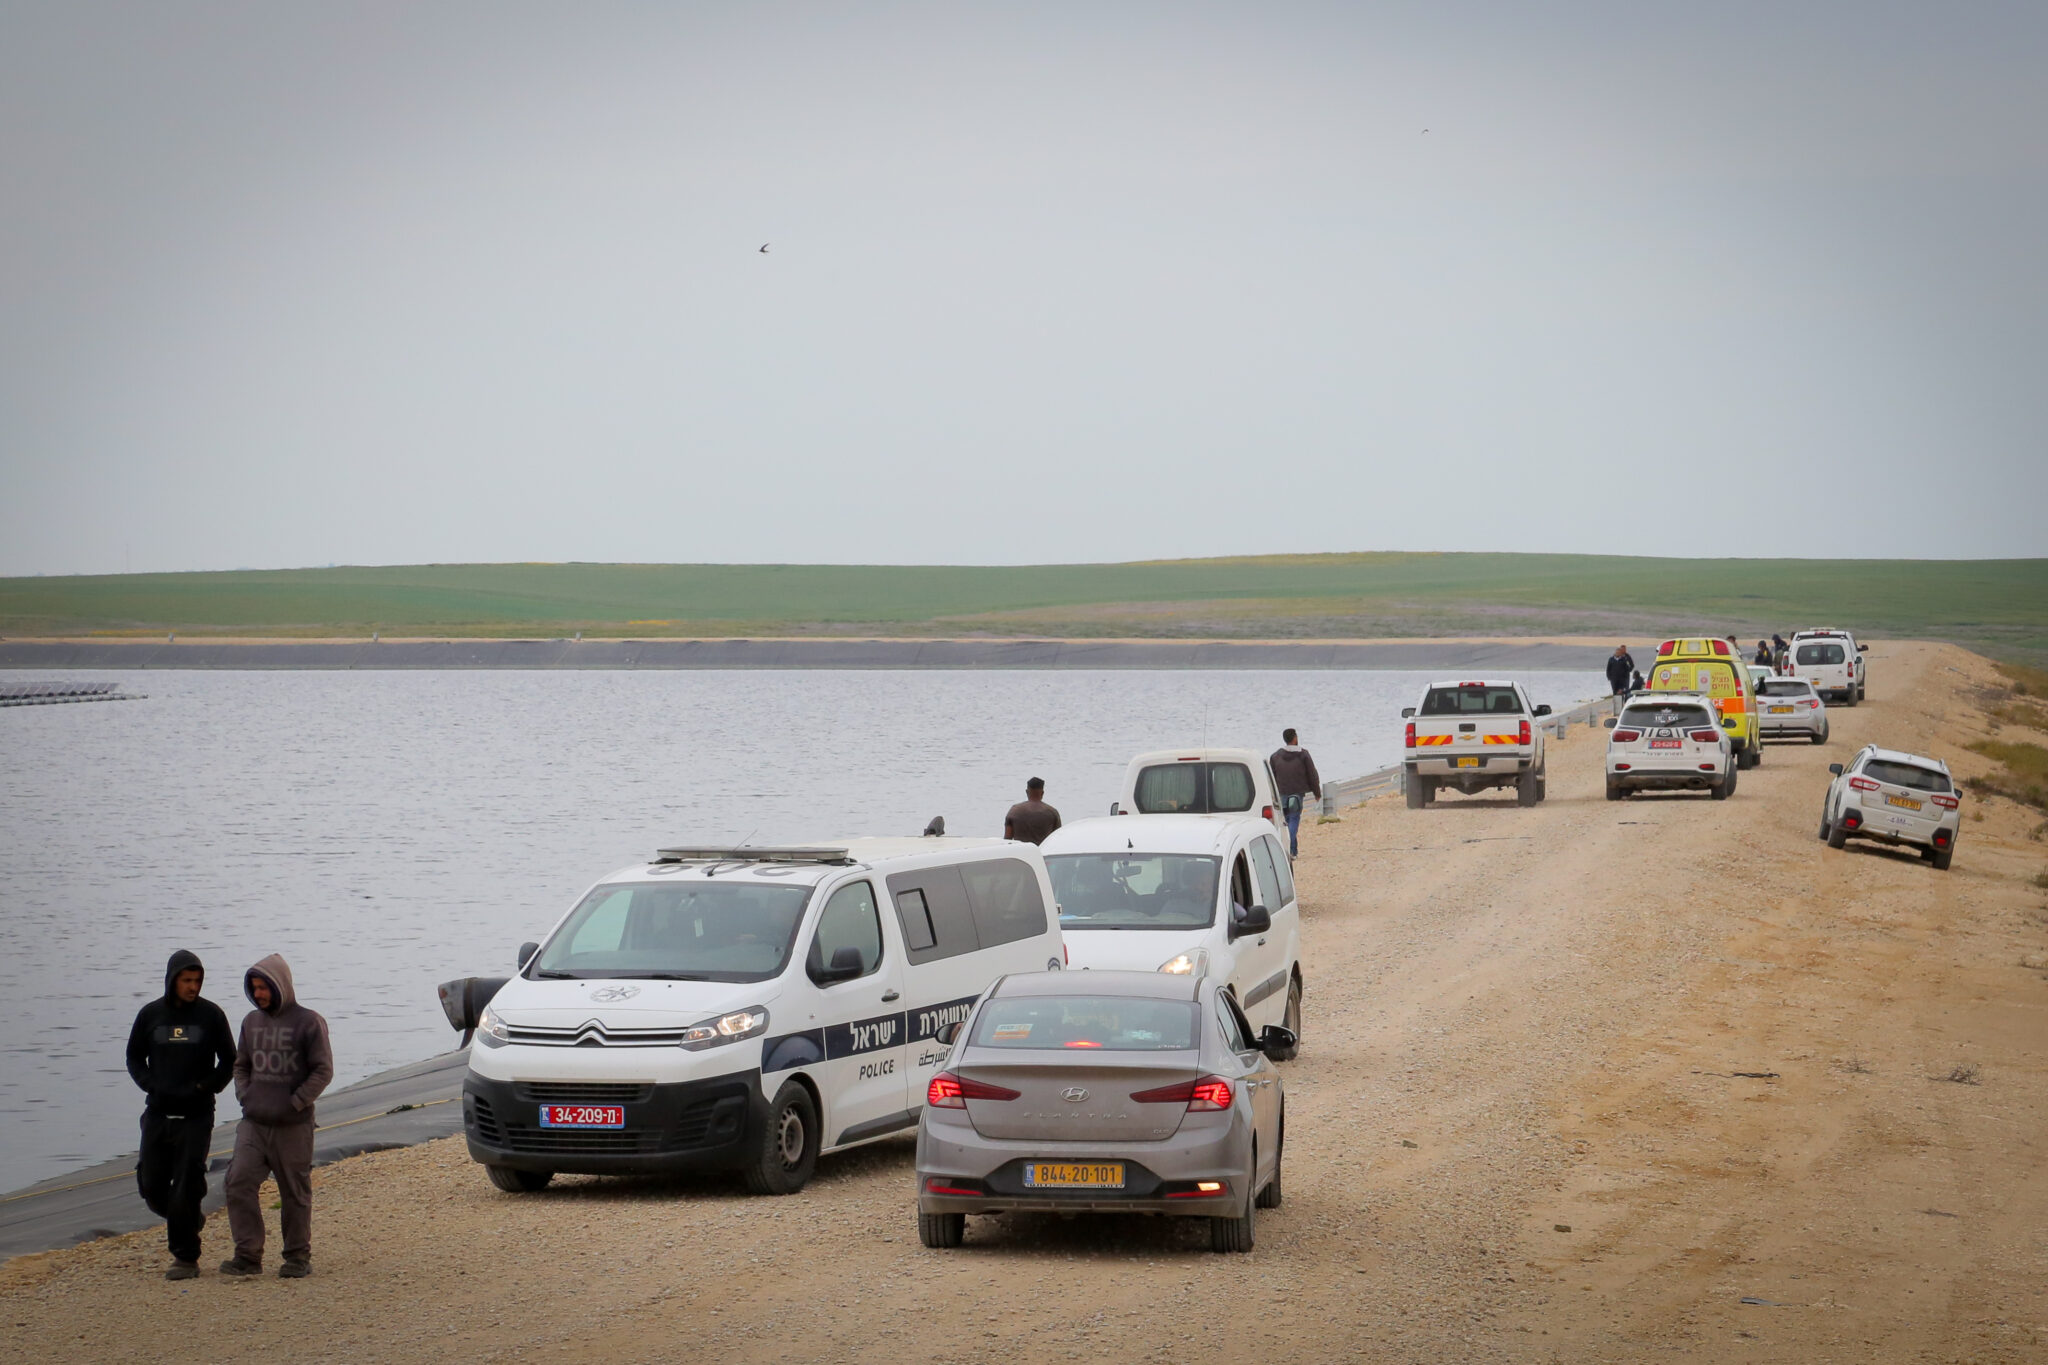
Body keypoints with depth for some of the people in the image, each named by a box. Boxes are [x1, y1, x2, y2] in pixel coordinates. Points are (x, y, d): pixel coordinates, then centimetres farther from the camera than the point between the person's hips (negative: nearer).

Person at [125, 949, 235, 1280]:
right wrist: (152, 1085, -4)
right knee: (152, 1186, 3)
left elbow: (228, 1061, 7)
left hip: (196, 1115, -3)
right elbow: (134, 1058, 13)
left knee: (186, 1187, -7)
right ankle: (189, 1220, 31)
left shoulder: (211, 1015, 0)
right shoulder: (150, 1015, 4)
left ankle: (186, 1258, 0)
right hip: (158, 1113, 3)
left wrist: (206, 1088, -9)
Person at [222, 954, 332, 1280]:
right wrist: (243, 1094, 4)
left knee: (296, 1193, 3)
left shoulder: (308, 1023, -5)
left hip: (293, 1125, -5)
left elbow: (323, 1070, -7)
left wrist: (295, 1103, -14)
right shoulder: (252, 1022, 12)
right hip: (253, 1122, 5)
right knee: (239, 1182, -10)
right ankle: (248, 1255, -5)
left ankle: (298, 1258, 14)